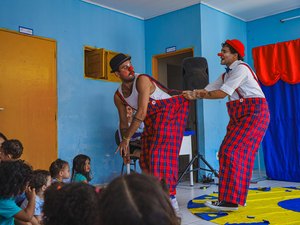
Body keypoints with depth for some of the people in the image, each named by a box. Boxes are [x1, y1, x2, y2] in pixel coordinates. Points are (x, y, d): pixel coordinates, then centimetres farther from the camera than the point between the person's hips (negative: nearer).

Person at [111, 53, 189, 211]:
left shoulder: (142, 80, -20)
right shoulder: (118, 96, 3)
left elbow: (142, 112, -27)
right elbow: (123, 122, 13)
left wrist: (127, 138, -22)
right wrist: (126, 145, 9)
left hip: (170, 111, -8)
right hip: (151, 121, 8)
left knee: (162, 153, -19)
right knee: (146, 159, 9)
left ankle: (170, 199, -16)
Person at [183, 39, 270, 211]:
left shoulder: (241, 68, -12)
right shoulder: (226, 74, 17)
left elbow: (222, 93, -19)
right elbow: (207, 90, 8)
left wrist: (197, 95, -12)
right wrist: (191, 94, -10)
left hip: (254, 113, -9)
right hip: (238, 116, 9)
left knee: (232, 152, -16)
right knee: (227, 152, 5)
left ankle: (231, 200, -12)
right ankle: (236, 196, 14)